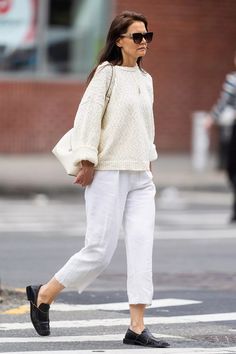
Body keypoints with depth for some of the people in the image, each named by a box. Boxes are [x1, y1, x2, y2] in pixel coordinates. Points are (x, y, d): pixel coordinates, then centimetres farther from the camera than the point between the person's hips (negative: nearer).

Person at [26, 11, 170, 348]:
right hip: (109, 173, -7)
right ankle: (43, 295, 15)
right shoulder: (107, 73, -6)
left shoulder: (145, 80, 15)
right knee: (100, 251, -5)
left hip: (140, 177, 7)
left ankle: (137, 327, -5)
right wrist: (88, 160, -16)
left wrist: (148, 165, 17)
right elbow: (87, 115, -12)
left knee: (142, 247, -5)